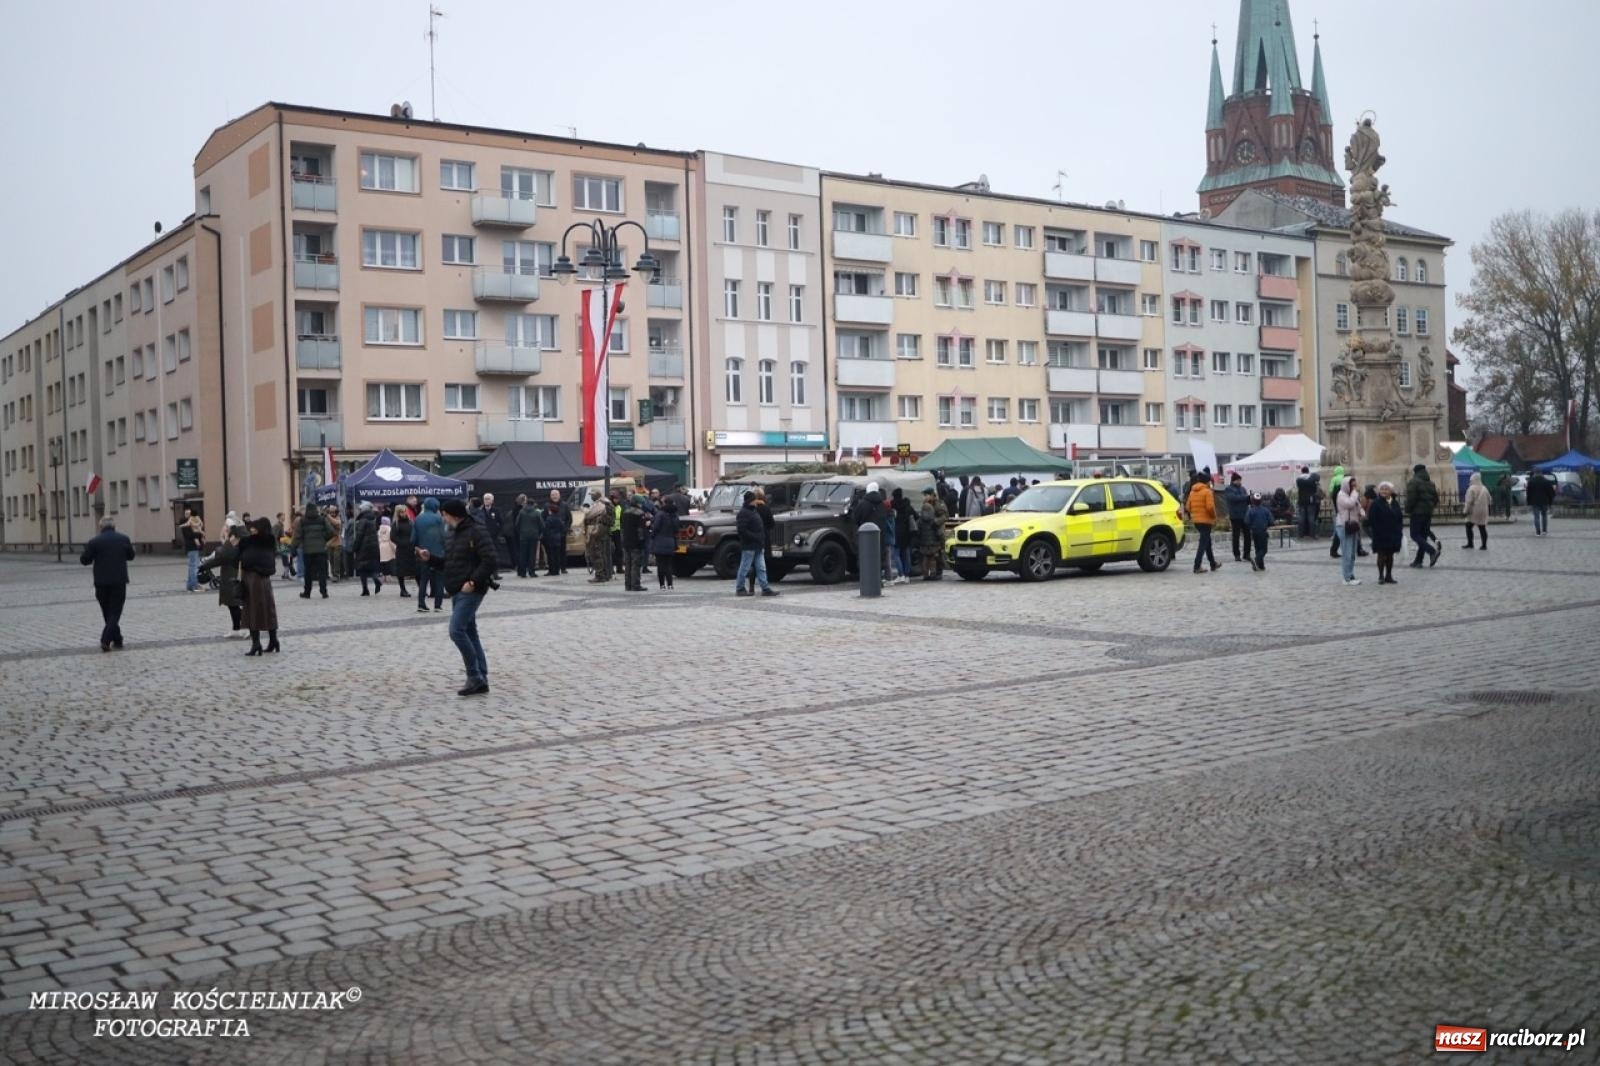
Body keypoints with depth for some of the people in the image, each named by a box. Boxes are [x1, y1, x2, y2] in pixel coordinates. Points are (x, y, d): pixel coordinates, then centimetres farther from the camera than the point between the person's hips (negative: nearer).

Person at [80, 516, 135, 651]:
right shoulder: (124, 539, -1)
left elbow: (84, 560, -3)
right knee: (115, 611, 2)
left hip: (102, 582, 0)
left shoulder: (94, 541, -7)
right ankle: (106, 640, -13)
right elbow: (131, 556, 12)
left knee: (107, 612, 15)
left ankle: (116, 639, 20)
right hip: (119, 581, 0)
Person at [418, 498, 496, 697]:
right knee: (470, 634, 10)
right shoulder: (454, 535, 17)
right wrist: (430, 558, 6)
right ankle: (480, 680, 14)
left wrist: (473, 581, -23)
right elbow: (447, 564, 22)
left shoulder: (477, 532, -13)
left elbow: (490, 559, -21)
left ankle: (475, 676, -10)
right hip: (458, 592, 10)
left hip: (471, 591, -10)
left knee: (457, 630, -17)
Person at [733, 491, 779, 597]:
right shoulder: (743, 513, -14)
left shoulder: (754, 511, 17)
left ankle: (765, 588, 8)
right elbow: (741, 529, -23)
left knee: (761, 568, 7)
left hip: (758, 546, 9)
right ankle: (739, 589, 9)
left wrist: (762, 542, 14)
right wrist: (754, 537, -22)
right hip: (749, 546, -9)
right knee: (744, 568, 0)